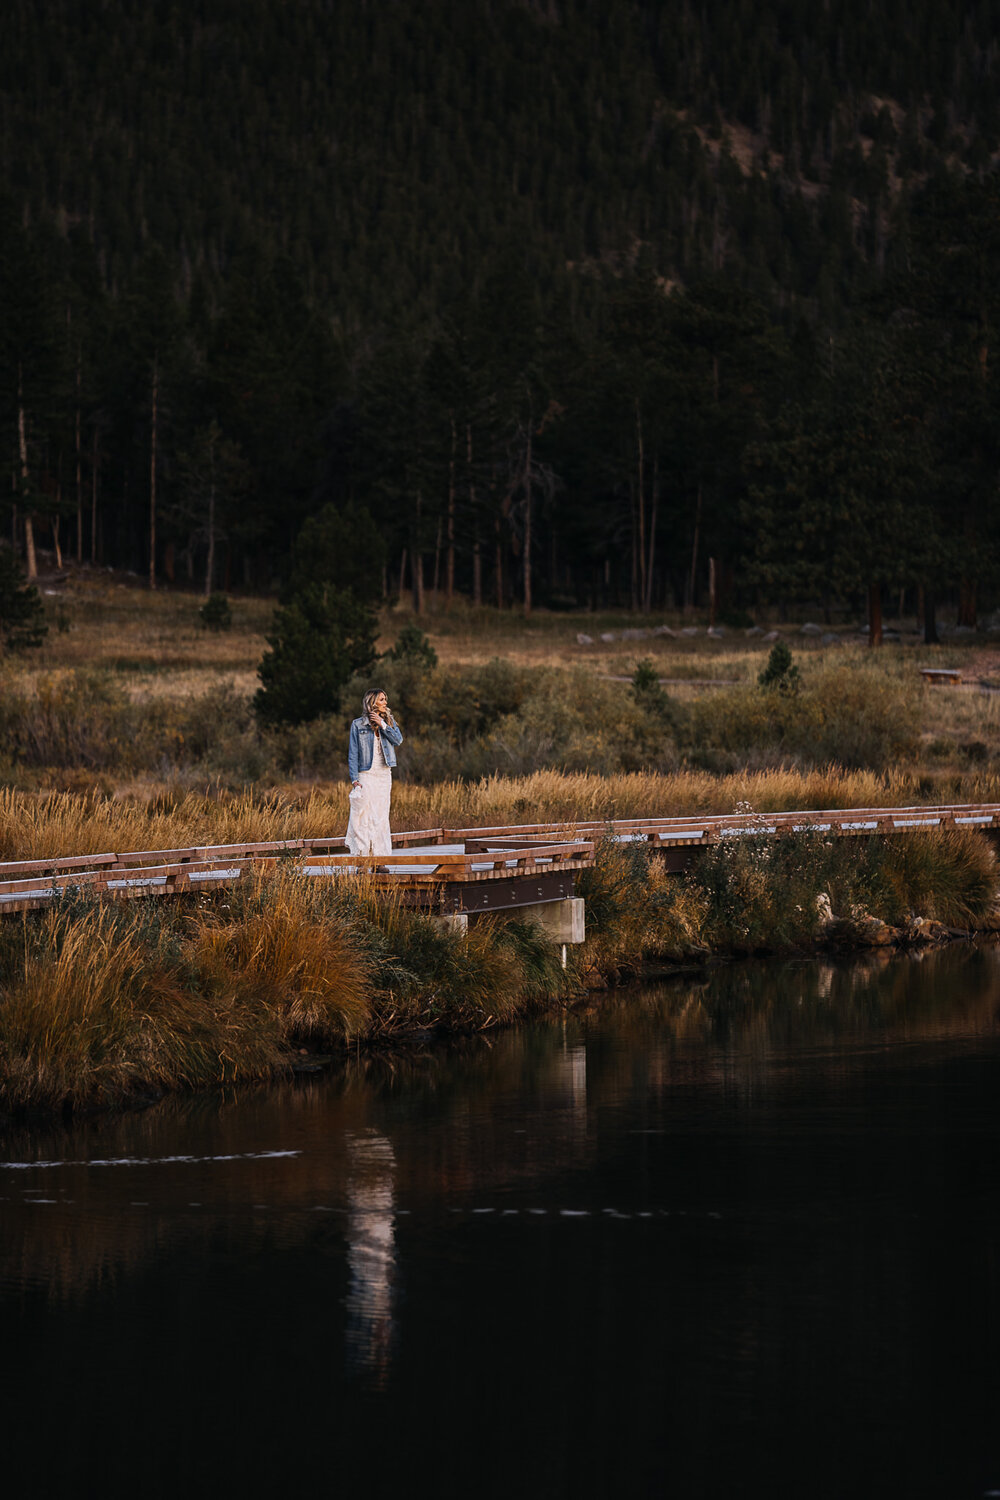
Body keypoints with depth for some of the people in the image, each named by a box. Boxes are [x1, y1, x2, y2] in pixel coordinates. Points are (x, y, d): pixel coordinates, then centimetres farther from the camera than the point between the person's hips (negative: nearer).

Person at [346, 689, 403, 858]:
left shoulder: (389, 721, 12)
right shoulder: (358, 725, 1)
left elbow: (398, 739, -4)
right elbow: (353, 753, -1)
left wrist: (382, 725, -10)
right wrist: (354, 779, -9)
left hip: (384, 774, 4)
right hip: (366, 775, -4)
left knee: (381, 816, 4)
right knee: (363, 815, -10)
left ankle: (379, 856, 6)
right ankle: (361, 854, -9)